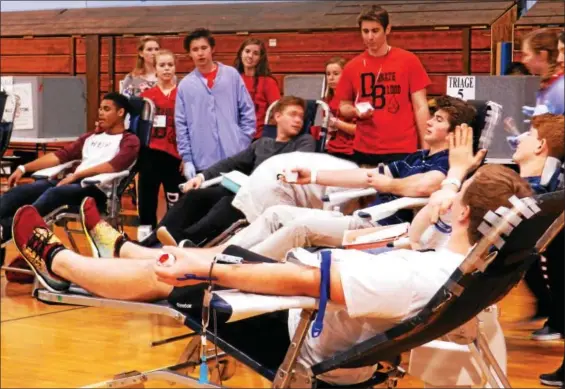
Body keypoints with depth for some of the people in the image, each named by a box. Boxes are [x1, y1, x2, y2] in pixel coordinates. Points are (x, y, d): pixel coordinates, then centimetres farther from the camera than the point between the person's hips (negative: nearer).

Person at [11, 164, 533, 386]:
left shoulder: (418, 275, -40)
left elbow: (302, 281, -38)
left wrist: (208, 271, -32)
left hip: (300, 344, -8)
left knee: (168, 277, 5)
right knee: (207, 254, 22)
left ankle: (55, 261, 30)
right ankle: (119, 248, 52)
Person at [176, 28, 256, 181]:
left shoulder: (232, 75, 5)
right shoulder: (185, 85, 5)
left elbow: (247, 111, 6)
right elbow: (181, 125, 4)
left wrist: (244, 144, -1)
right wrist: (187, 159, -2)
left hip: (235, 158, 0)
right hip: (202, 162, 0)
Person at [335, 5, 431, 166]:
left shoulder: (409, 61, 0)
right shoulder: (352, 67, 6)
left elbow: (420, 107, 0)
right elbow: (343, 107, 15)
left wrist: (425, 147, -6)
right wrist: (356, 111, -8)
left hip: (402, 150, -2)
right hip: (363, 151, 2)